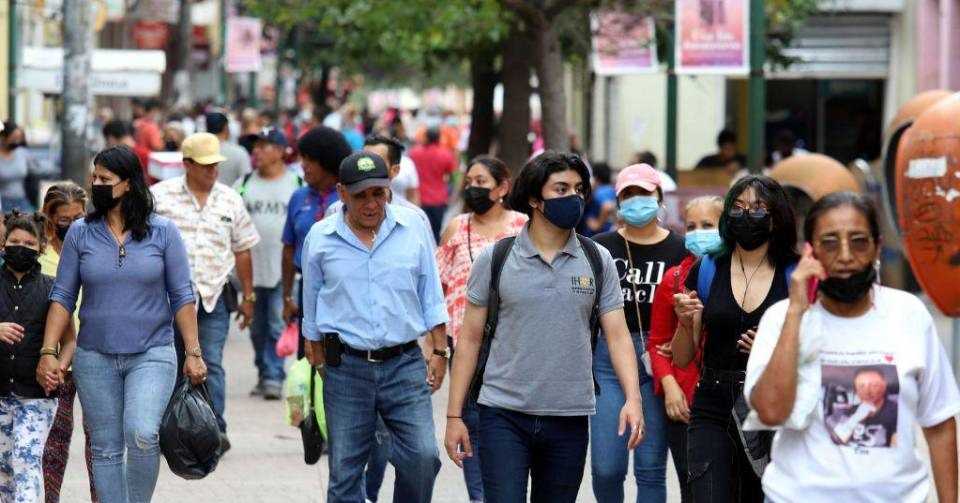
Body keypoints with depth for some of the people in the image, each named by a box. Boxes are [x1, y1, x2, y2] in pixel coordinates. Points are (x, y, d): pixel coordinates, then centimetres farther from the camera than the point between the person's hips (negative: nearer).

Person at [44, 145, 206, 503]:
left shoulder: (162, 232, -1)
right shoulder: (80, 233, 3)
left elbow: (182, 297, 1)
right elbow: (63, 297, 4)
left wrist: (193, 353, -3)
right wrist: (48, 352, -5)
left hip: (152, 354, -2)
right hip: (95, 359, 2)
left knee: (142, 434, -22)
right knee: (106, 449, 4)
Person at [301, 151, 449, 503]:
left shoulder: (412, 228, 3)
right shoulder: (321, 239, 2)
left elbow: (432, 298, 10)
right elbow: (312, 310, 12)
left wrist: (439, 352, 7)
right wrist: (319, 362, 12)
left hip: (405, 365, 0)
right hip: (347, 367, 0)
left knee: (423, 456, -12)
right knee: (345, 471, 2)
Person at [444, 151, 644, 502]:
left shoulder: (597, 261, 5)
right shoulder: (496, 260, 0)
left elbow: (617, 335, 2)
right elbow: (469, 339, 3)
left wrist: (632, 398, -14)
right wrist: (454, 415, 0)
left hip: (569, 420, 2)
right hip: (504, 417, -2)